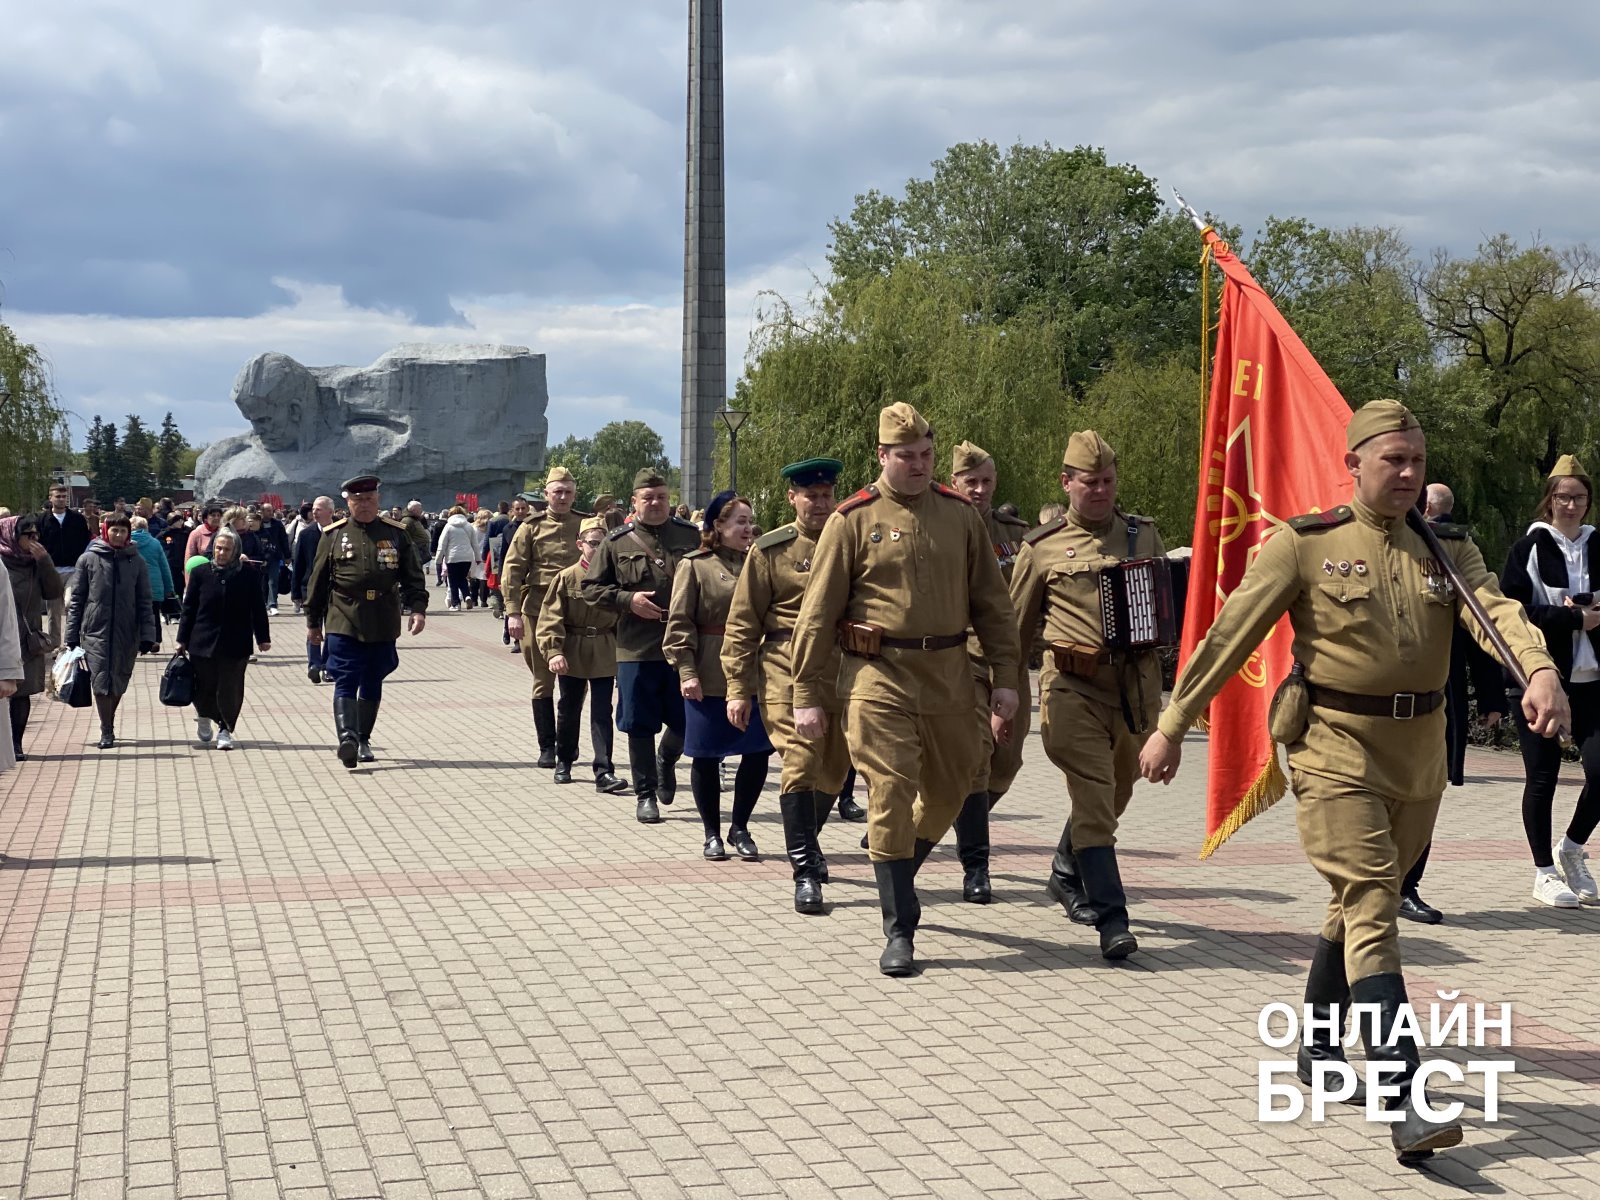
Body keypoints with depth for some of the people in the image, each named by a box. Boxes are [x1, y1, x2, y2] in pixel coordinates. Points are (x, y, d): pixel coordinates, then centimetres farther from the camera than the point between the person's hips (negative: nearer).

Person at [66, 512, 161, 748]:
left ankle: (108, 725, 26)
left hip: (126, 632, 2)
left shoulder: (136, 562, 5)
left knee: (119, 684, 8)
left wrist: (148, 636, -3)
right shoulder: (89, 559, 1)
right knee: (101, 681, -8)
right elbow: (76, 599, 4)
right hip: (95, 631, -2)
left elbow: (144, 602, 5)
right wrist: (72, 636, 1)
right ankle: (107, 732, 1)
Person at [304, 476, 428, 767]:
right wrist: (313, 622, 9)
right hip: (344, 622, -2)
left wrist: (418, 609, -6)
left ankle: (364, 740, 20)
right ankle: (347, 736, -25)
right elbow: (318, 581, 8)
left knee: (372, 684, 10)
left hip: (383, 624, 2)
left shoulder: (395, 533, 7)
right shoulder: (334, 535, 4)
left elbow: (413, 577, 8)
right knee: (346, 681, -13)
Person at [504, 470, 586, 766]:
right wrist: (513, 613, -10)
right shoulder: (531, 527, 1)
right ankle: (547, 747, 11)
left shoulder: (586, 524, 6)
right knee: (543, 682, 4)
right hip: (538, 613, -1)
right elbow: (512, 571, -2)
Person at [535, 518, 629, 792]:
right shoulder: (566, 578, -6)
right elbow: (550, 618, -9)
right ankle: (564, 761, 33)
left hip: (604, 655, 1)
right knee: (569, 710, 13)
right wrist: (553, 652, -21)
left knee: (602, 713, -3)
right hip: (572, 654, 0)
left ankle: (604, 773, -5)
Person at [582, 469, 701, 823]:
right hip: (636, 650, -1)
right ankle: (645, 795, 17)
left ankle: (666, 759, 38)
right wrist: (628, 600, -9)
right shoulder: (617, 542, 2)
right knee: (640, 727, 4)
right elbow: (591, 587, 5)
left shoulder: (691, 537, 5)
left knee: (687, 721, 6)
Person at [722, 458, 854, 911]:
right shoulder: (770, 550, 1)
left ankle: (805, 842, 37)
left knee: (835, 769, 11)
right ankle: (804, 869, -7)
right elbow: (742, 624, 1)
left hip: (842, 672, 4)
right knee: (801, 761, -13)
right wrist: (738, 688, -4)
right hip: (786, 673, -4)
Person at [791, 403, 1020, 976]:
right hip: (879, 676, -4)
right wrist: (808, 695, -3)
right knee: (891, 795, -6)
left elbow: (992, 603, 10)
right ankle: (899, 931, 1)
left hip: (949, 674, 4)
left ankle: (897, 877, 39)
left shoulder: (960, 515, 7)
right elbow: (818, 613, -1)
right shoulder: (852, 519, -2)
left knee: (949, 790, 13)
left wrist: (1006, 679, 4)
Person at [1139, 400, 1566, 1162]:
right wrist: (1172, 726, -4)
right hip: (1335, 751, -5)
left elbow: (1494, 609, -12)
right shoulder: (1305, 544, -4)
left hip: (1419, 756, 5)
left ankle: (1319, 1049, 37)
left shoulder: (1446, 548, 7)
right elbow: (1230, 635, -4)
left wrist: (1539, 671, -33)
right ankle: (1406, 1106, -19)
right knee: (1372, 911, -13)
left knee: (1361, 903, 18)